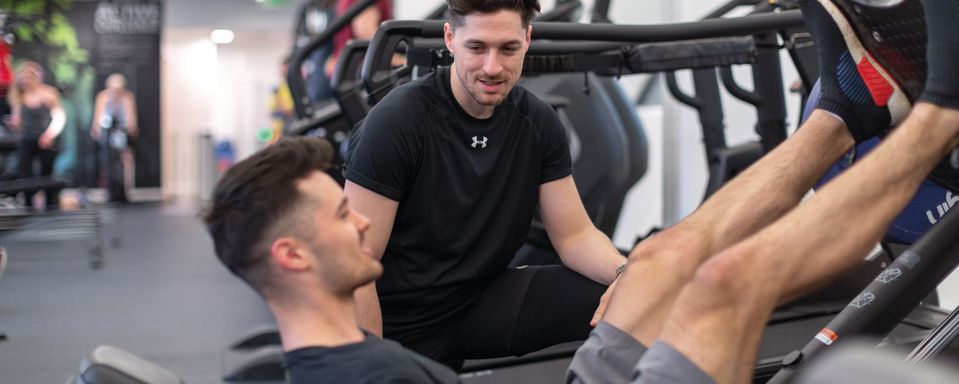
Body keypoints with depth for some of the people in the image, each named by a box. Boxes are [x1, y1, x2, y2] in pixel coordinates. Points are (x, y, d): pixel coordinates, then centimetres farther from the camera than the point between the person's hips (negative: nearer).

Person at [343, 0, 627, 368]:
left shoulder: (538, 122, -5)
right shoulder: (397, 121, -21)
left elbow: (574, 235, -3)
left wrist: (625, 273, -25)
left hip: (484, 301, 4)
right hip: (401, 325, -4)